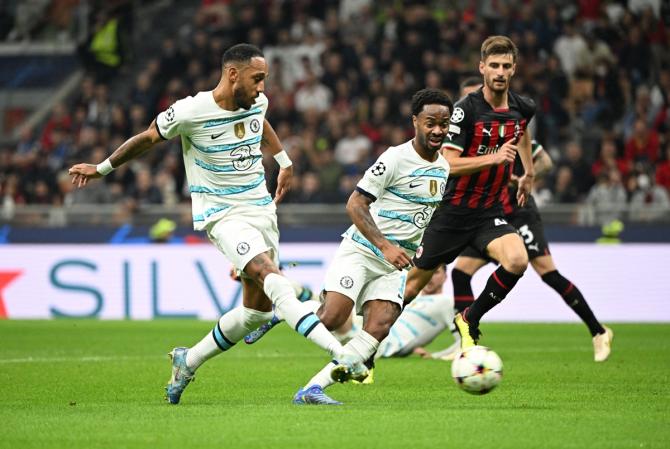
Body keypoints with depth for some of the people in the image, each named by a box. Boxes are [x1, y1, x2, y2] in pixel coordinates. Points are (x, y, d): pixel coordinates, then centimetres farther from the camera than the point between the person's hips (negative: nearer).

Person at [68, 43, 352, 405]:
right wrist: (102, 169, 14)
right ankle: (340, 355, -38)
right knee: (274, 282, -27)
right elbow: (148, 138, 1)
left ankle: (188, 362, 26)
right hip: (222, 214, -7)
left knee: (257, 310, 7)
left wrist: (284, 161, 37)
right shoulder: (191, 111, -16)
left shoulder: (257, 103, 1)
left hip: (261, 208, 7)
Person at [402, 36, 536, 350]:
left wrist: (529, 174, 34)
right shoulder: (466, 109, -16)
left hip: (489, 213, 4)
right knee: (412, 285, 6)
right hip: (452, 213, -3)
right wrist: (494, 158, -32)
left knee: (517, 260, -26)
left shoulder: (522, 109, 1)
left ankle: (469, 320, -4)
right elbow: (448, 163, -23)